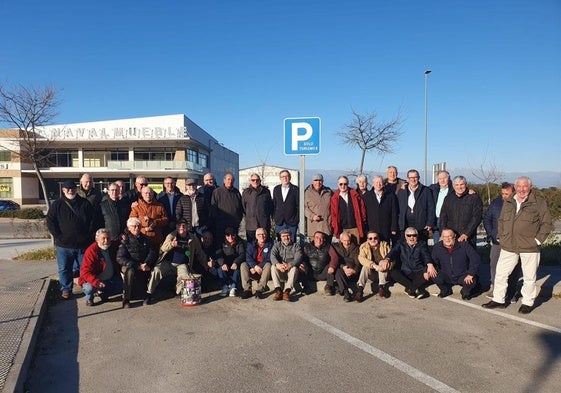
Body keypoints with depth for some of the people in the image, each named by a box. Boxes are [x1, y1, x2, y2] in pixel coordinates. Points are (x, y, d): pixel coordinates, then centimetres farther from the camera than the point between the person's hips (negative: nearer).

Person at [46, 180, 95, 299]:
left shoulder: (85, 203, 5)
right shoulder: (57, 204, 2)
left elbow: (92, 221, 7)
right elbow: (50, 222, 0)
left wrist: (89, 236, -3)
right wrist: (58, 236, -8)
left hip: (83, 244, 1)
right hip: (64, 245, 0)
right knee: (64, 269, 8)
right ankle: (66, 289, 23)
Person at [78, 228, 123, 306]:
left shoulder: (113, 245, -4)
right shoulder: (91, 251, -22)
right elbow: (86, 272, -27)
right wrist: (97, 282, -44)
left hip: (110, 279, 6)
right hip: (94, 280, -5)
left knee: (122, 286, -8)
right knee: (90, 288, -33)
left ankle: (103, 294, 19)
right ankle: (89, 298, 5)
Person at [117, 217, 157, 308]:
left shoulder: (144, 238, 13)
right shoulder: (124, 239, -1)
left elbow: (152, 252, 5)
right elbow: (120, 258, -11)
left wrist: (147, 264, -16)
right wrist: (137, 266, -20)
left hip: (144, 265, 5)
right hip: (128, 265, -4)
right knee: (129, 270, -35)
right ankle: (126, 300, -27)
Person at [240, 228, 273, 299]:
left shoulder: (270, 244, 0)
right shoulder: (251, 244, 7)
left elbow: (269, 259, -10)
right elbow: (248, 257, -6)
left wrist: (258, 267, -22)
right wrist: (255, 266, -25)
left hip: (263, 267, -2)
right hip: (253, 266, 2)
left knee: (268, 265, -32)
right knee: (243, 265, -24)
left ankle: (259, 290, -37)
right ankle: (247, 289, -30)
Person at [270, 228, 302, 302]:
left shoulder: (296, 246, 12)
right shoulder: (277, 245, 15)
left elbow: (298, 258, -7)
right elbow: (272, 256, -4)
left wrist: (290, 265, -30)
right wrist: (278, 264, -28)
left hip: (290, 269, -1)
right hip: (279, 272, 1)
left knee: (294, 268, -32)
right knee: (273, 267, -27)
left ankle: (287, 291, -40)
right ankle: (278, 291, -34)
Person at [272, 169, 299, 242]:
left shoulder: (295, 189, -2)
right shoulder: (276, 189, 10)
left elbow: (298, 205, -3)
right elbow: (274, 204, 12)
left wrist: (297, 219, -8)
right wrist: (274, 217, 6)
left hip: (292, 222, -3)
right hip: (279, 222, 3)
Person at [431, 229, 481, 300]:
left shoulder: (464, 245, -12)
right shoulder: (437, 247, -6)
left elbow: (475, 258, -13)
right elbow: (433, 262, 3)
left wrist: (471, 274, -20)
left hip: (462, 276, -2)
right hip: (447, 277, 2)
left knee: (472, 281, -32)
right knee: (435, 276, -27)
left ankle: (465, 291, 7)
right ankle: (446, 290, 8)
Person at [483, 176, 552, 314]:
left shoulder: (539, 202, -2)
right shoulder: (508, 203, 11)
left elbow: (546, 223, -2)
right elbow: (501, 221, 19)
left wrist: (538, 240, -8)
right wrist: (502, 237, 9)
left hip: (530, 247, -4)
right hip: (508, 246, 4)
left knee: (529, 277, 6)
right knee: (501, 273, 7)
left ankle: (528, 303, 22)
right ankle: (498, 299, 19)